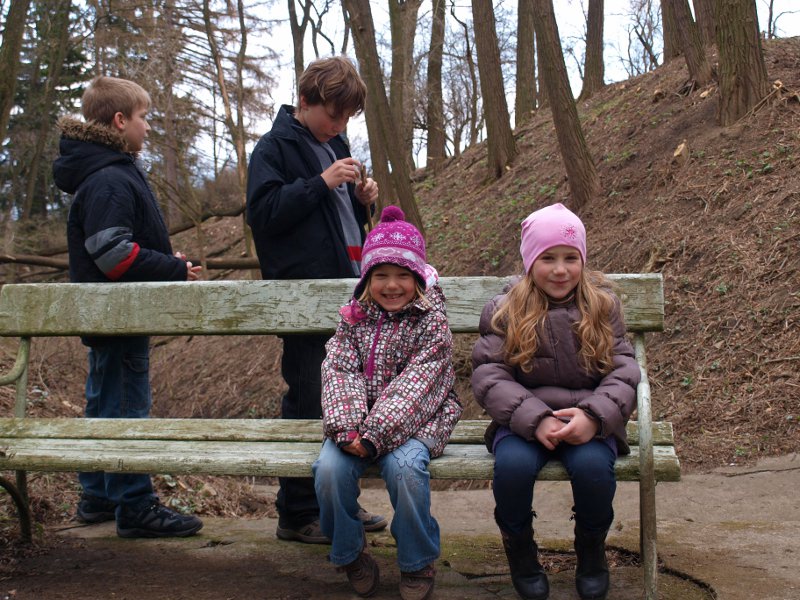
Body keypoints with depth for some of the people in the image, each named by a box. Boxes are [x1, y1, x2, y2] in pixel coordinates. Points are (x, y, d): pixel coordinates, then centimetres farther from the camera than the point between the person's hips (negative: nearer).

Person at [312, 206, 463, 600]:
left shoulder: (431, 322, -4)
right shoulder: (355, 318, 8)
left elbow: (414, 385, -15)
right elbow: (340, 372, -3)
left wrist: (376, 434, -26)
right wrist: (346, 428, -22)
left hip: (413, 419, -3)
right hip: (360, 420, 3)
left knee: (404, 466, -33)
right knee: (330, 467, -24)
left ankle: (417, 563, -7)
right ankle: (349, 555, 3)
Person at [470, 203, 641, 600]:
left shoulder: (602, 307, 7)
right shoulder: (504, 312, 4)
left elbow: (623, 371, -1)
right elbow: (489, 377, -7)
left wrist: (594, 416, -21)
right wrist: (536, 419, -23)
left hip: (588, 421, 1)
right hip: (523, 420, 0)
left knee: (592, 464, -31)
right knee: (512, 464, -32)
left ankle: (591, 549, 1)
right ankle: (519, 549, 0)